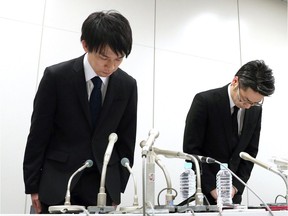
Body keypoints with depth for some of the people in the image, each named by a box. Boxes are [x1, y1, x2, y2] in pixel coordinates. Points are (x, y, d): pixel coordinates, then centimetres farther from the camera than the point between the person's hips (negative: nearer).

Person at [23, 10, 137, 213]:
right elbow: (38, 135, -4)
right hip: (58, 182, -1)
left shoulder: (128, 85, -2)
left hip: (104, 183, 2)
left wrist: (118, 189, 3)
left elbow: (126, 140, 4)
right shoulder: (56, 76, -9)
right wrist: (33, 186, -2)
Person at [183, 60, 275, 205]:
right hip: (205, 187, -4)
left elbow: (250, 151, 3)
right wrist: (212, 187, -19)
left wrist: (236, 185, -8)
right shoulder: (204, 101, -18)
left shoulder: (255, 110, -2)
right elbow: (191, 149, -17)